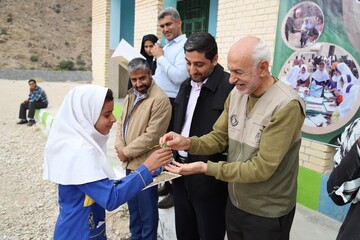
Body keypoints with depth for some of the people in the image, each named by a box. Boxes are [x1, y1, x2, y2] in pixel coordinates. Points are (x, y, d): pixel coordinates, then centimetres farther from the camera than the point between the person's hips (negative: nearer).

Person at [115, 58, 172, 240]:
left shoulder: (160, 99, -19)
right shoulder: (130, 96, 9)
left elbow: (151, 136, -22)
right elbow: (121, 122, 13)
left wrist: (127, 151, -14)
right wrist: (119, 147, -4)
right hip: (130, 162, 8)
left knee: (146, 208, 9)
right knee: (133, 205, 23)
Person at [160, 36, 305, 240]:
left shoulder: (286, 106, -25)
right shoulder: (237, 93, -3)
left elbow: (262, 168, -26)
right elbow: (219, 137, 3)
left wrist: (205, 168, -27)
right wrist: (188, 143, -16)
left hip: (267, 213, -6)